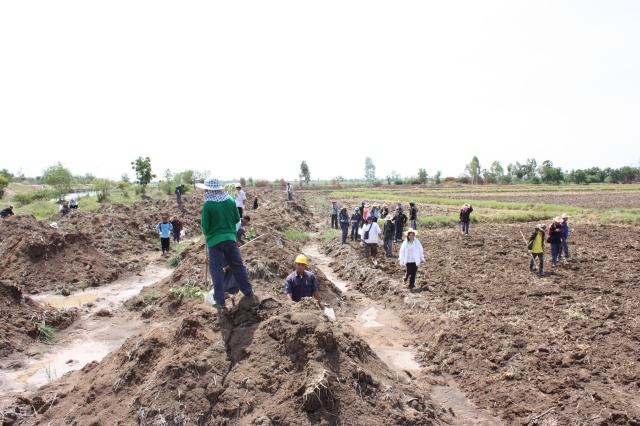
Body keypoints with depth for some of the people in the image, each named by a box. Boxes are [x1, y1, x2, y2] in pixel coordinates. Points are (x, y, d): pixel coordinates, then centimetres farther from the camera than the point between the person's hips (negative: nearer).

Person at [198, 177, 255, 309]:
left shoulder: (207, 205, -13)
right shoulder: (230, 200, -2)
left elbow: (205, 226, -7)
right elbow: (237, 219, 7)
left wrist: (206, 234, 13)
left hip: (214, 240, -4)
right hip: (230, 238, 4)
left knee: (216, 270, 5)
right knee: (238, 266, 14)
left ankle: (220, 301, 9)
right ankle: (249, 293, 23)